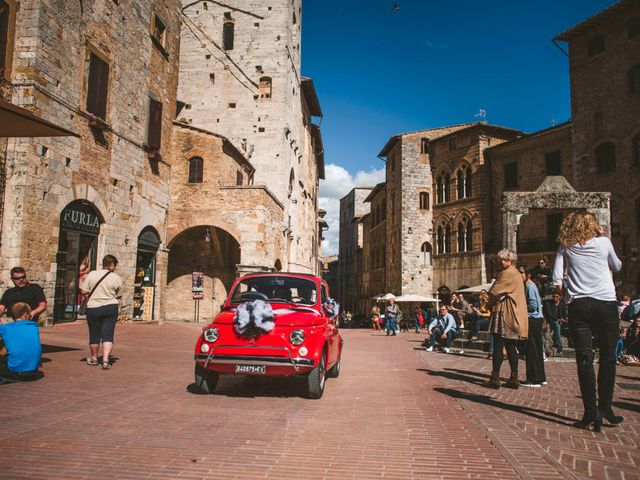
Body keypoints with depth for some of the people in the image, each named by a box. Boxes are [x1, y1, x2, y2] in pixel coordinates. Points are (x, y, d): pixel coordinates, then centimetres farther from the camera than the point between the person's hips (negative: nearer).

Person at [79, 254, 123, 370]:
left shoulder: (92, 274, -4)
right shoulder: (117, 278, -5)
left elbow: (84, 291, -3)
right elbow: (119, 295, 4)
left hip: (93, 308, 1)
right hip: (110, 308, -1)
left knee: (94, 334, 15)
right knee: (108, 335, 2)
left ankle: (93, 358, 32)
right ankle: (105, 360, -10)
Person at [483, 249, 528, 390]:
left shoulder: (507, 274, -13)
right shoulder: (516, 274, 18)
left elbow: (493, 292, -13)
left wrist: (490, 304, 6)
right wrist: (494, 301, 9)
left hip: (504, 314, -9)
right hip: (514, 315, 9)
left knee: (498, 346, -6)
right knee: (510, 347, 10)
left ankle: (495, 378, -4)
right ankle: (514, 379, 12)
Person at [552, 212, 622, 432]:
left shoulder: (565, 247, 5)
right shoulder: (604, 242, 5)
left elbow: (557, 279, -1)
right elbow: (617, 267, 22)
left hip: (578, 305, 0)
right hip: (606, 303, 0)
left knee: (584, 359, 0)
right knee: (608, 358, 13)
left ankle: (591, 412, -3)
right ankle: (605, 406, 17)